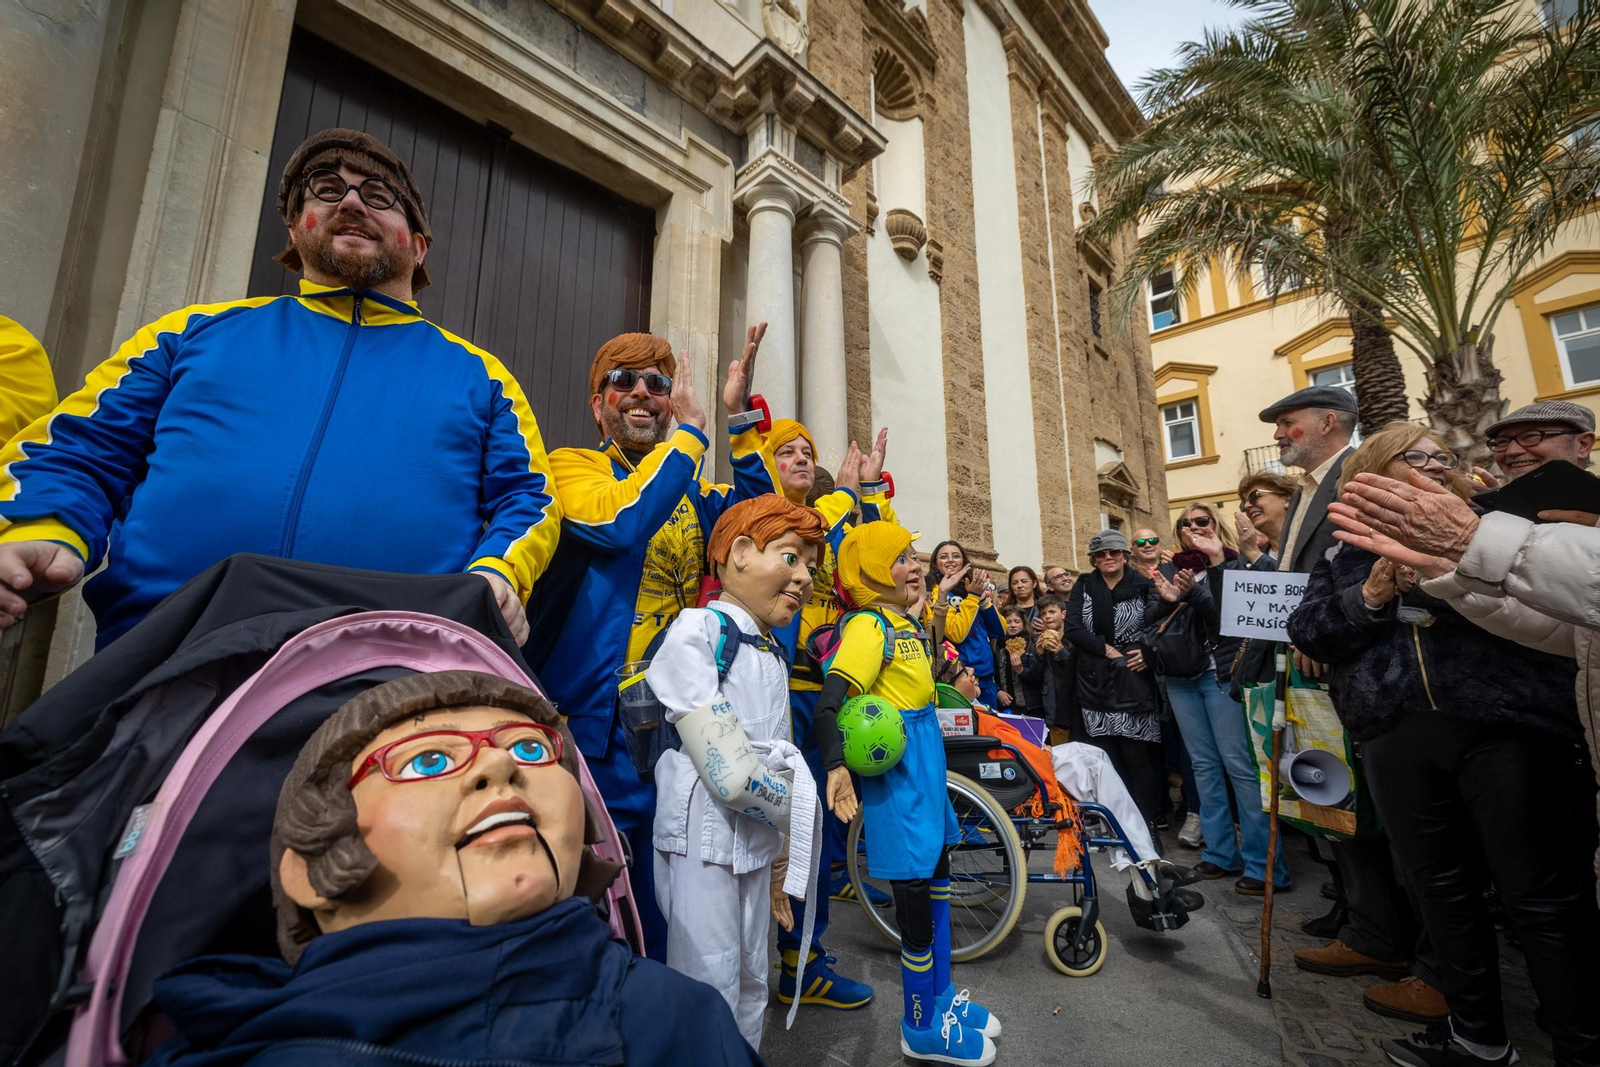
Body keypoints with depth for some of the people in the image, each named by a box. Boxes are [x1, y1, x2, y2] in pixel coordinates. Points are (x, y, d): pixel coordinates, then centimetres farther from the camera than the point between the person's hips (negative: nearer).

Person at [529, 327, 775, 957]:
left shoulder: (691, 491, 15)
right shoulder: (573, 465, -2)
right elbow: (618, 521, -23)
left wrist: (740, 420, -11)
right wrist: (691, 429, -16)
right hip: (596, 721, -5)